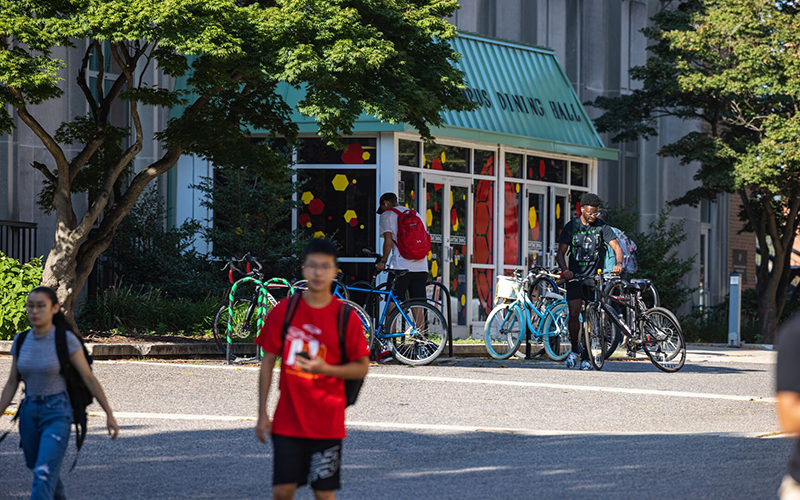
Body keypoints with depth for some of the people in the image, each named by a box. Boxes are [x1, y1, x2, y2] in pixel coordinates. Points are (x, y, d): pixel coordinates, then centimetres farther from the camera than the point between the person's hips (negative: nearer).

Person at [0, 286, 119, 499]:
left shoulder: (66, 340, -13)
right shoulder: (21, 340, 2)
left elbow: (89, 378, -8)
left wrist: (109, 414, -8)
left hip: (57, 414, -6)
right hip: (29, 412, 6)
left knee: (43, 476, -19)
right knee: (38, 468, 21)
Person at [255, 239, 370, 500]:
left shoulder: (346, 317, -4)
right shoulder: (284, 311, 1)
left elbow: (362, 368, 1)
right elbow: (268, 362, 6)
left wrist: (325, 369, -17)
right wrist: (262, 414, 3)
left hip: (327, 424, -1)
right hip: (287, 422, 1)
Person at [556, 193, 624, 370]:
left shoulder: (602, 227, 0)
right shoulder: (571, 227, -1)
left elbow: (616, 246, -9)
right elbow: (561, 252, -2)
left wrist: (618, 263, -30)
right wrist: (565, 270, -21)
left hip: (595, 277, 1)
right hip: (575, 276, 0)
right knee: (574, 315, -13)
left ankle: (585, 356, 8)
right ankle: (574, 349, 9)